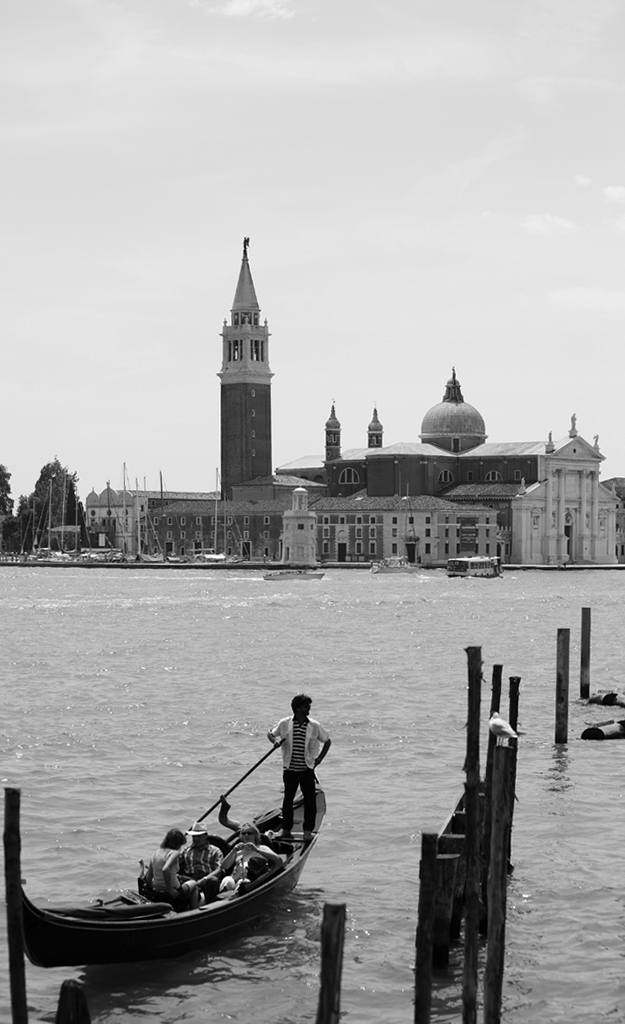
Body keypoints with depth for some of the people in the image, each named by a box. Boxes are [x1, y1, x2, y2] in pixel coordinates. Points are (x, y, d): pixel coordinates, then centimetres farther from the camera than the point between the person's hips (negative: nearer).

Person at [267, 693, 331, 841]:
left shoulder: (314, 726, -3)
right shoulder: (285, 724, -4)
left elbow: (327, 741, 9)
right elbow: (270, 734, 10)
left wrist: (319, 758, 2)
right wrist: (274, 740, -12)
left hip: (307, 769, 0)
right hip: (289, 769, 0)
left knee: (310, 800, -2)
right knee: (288, 799, 6)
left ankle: (308, 830, 6)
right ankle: (286, 829, 15)